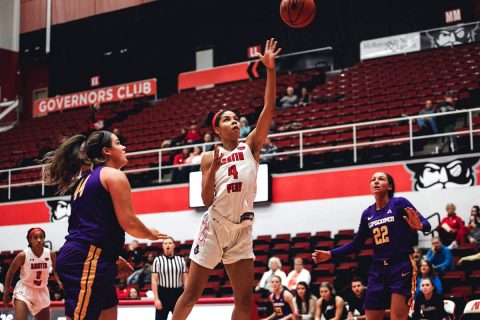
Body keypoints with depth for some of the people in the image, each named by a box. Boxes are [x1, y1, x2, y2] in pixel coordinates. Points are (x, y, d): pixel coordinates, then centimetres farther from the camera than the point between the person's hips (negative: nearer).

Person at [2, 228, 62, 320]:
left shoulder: (51, 254, -12)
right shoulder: (23, 255, -21)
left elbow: (55, 270, 10)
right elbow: (10, 272, -6)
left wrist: (59, 281, -9)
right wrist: (6, 293, -4)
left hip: (42, 291, 4)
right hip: (24, 289, -4)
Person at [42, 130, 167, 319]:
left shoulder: (87, 179, 24)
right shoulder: (114, 175, -3)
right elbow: (128, 222, -10)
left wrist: (112, 257, 28)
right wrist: (150, 234, 10)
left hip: (76, 257, 10)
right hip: (87, 261, -10)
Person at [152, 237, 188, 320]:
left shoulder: (181, 260, 5)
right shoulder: (158, 260, -2)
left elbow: (185, 279, 5)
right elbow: (154, 281, -5)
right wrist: (156, 298, -11)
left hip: (178, 294, 2)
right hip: (163, 294, -2)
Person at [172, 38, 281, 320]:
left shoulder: (251, 146, 6)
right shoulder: (209, 158, 4)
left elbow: (269, 109, -6)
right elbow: (206, 200, -3)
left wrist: (270, 70, -14)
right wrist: (214, 167, -16)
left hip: (242, 230, 2)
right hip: (214, 227, -2)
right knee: (191, 294, 4)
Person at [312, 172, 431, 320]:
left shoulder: (399, 203, -4)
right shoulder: (367, 213, 10)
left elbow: (426, 224, -8)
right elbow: (356, 244, 15)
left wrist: (419, 226, -32)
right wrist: (330, 254, 6)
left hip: (401, 267, -5)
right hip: (378, 270, 6)